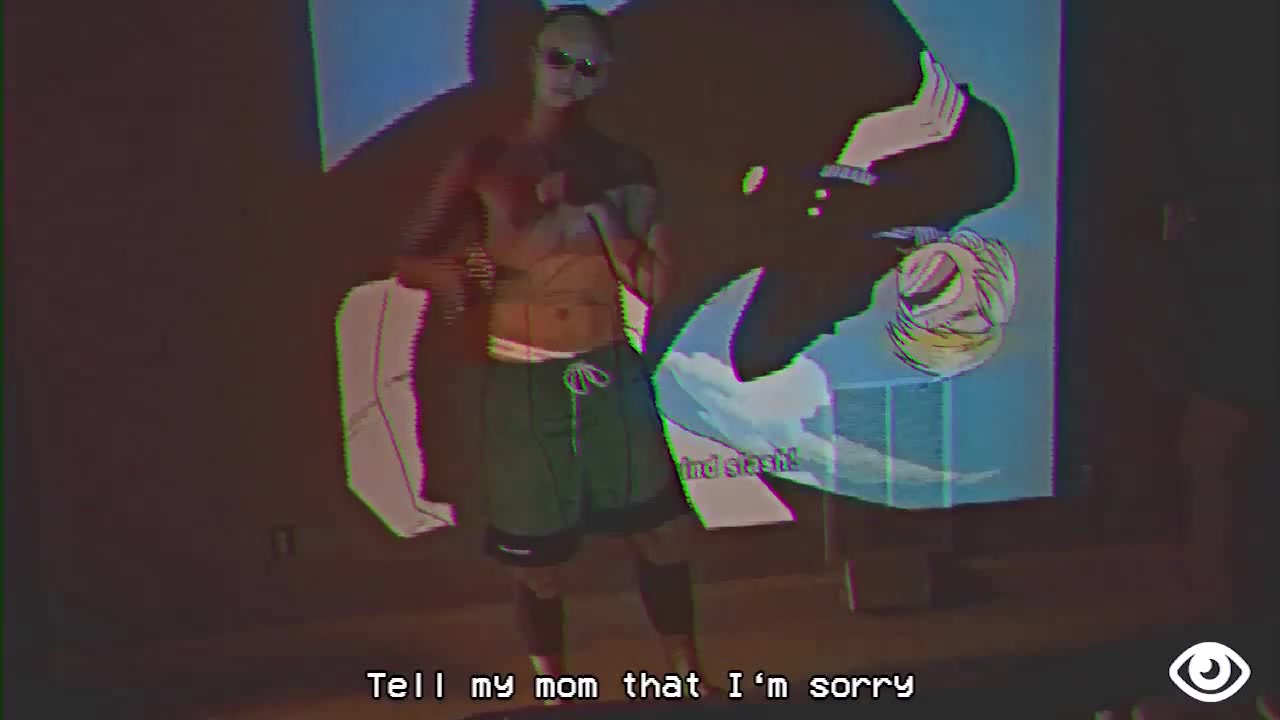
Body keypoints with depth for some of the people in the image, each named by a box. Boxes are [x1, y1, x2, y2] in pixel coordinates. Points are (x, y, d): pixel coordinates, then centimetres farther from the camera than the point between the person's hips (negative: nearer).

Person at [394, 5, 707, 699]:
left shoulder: (623, 167, 3)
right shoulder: (486, 161, -2)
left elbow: (654, 284, -3)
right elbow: (409, 261, -2)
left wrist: (596, 208, -15)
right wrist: (449, 273, -23)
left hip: (610, 377, 2)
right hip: (520, 385, -2)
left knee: (663, 535, 5)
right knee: (538, 566, 7)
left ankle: (687, 677, 26)